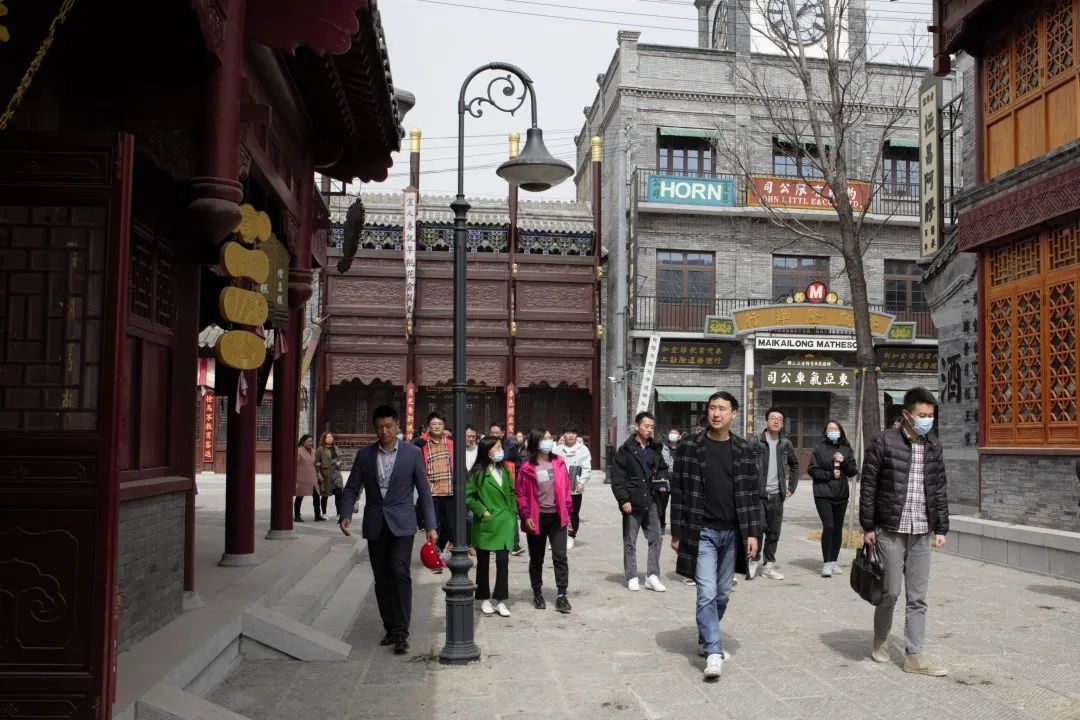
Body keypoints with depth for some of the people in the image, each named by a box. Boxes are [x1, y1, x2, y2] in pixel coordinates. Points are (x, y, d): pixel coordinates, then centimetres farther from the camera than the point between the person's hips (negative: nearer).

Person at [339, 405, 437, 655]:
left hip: (401, 524, -3)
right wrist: (345, 515, -10)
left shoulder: (413, 453, -2)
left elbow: (424, 491, 0)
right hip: (375, 525, 3)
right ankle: (390, 629, 21)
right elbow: (352, 488, 7)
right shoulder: (364, 454, 4)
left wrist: (431, 526, -3)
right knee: (382, 580, 8)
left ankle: (401, 633, -12)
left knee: (399, 572, -16)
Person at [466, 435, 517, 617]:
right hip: (485, 524, -3)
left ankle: (501, 601, 6)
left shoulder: (505, 470, 8)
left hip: (504, 523, 3)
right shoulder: (477, 472, -6)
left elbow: (511, 493, 13)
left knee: (503, 561, -2)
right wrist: (482, 511, -12)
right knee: (483, 562, 9)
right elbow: (468, 496, -6)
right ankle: (484, 599, 21)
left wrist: (513, 516, 8)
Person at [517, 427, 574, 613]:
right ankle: (537, 594, 23)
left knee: (560, 556, -3)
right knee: (536, 559, 10)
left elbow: (565, 488, 7)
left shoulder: (558, 463, 4)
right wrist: (526, 516, -10)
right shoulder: (527, 467, -4)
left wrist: (568, 511, 3)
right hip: (536, 518, -2)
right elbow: (521, 494, -3)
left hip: (557, 516, 2)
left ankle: (561, 595, 1)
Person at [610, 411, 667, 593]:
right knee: (630, 542, 5)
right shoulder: (626, 449, -5)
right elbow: (617, 477, -8)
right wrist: (623, 499, -15)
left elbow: (663, 468, 24)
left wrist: (661, 477, 1)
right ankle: (632, 577, 15)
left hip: (650, 501, 5)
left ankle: (652, 576, 12)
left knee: (655, 538, 4)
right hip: (632, 502, -4)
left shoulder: (655, 449, 10)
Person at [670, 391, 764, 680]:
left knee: (722, 594, 12)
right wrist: (677, 532, -2)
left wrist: (753, 532, -2)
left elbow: (753, 493, 4)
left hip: (733, 533, 3)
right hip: (702, 531, -3)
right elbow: (679, 491, -1)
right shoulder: (690, 447, -4)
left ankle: (705, 640, 31)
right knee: (707, 594, -9)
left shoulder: (745, 449, 3)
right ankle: (714, 652, -7)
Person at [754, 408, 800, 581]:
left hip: (777, 495, 4)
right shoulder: (755, 442, -5)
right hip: (758, 493, -4)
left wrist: (791, 487, 15)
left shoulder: (786, 444, 9)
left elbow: (794, 465, 22)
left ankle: (769, 566, 17)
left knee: (774, 532, 8)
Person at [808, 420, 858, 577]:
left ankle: (834, 561, 20)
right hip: (823, 495, -4)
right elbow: (812, 470, -2)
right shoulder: (819, 449, 0)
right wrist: (830, 474, -12)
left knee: (838, 529, 8)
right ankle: (826, 563, -8)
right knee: (828, 526, -14)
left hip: (841, 495, 4)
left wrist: (844, 461, -10)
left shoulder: (846, 450, 9)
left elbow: (853, 471, 8)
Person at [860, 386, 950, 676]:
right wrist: (868, 527, -7)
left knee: (918, 598, 5)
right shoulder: (884, 442, -7)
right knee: (890, 592, 2)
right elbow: (868, 487, -5)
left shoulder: (933, 446, 9)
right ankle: (880, 641, 25)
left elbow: (939, 490, 14)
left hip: (921, 533, 4)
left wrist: (941, 528, 10)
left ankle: (914, 655, 12)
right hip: (890, 531, -4)